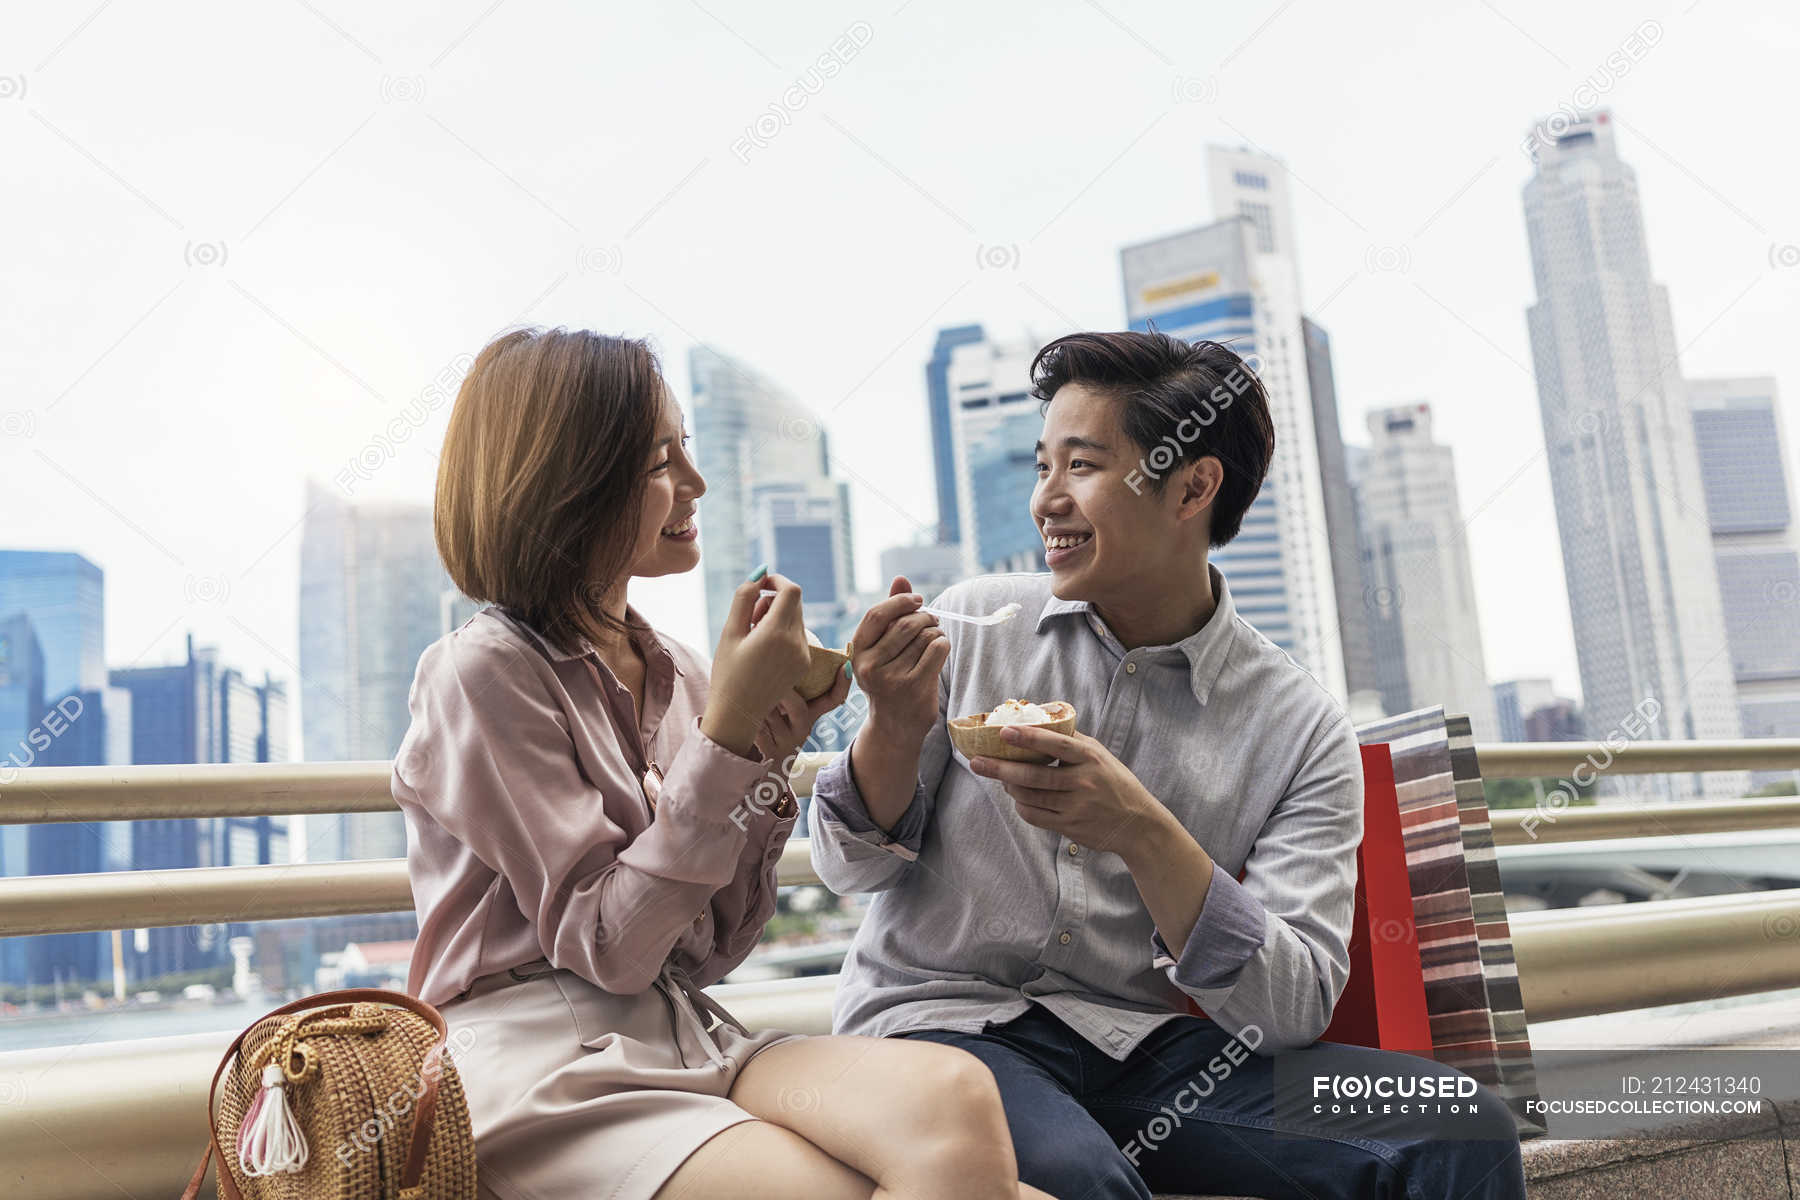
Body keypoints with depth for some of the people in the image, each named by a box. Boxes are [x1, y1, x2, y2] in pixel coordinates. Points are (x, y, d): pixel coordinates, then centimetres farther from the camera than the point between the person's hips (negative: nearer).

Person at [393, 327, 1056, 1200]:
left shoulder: (677, 673, 11)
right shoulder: (483, 672, -8)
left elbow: (707, 951, 9)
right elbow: (607, 949, -14)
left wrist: (768, 753, -3)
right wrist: (727, 729, -16)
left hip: (686, 1035, 6)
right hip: (544, 1072, -5)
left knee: (954, 1094, -27)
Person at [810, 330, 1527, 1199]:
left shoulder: (1301, 730, 0)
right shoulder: (973, 625, 2)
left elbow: (1294, 1008, -9)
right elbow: (849, 867, 5)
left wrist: (1142, 833, -23)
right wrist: (895, 728, -16)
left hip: (1141, 1046, 2)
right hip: (941, 1021, -1)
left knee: (1461, 1130, -18)